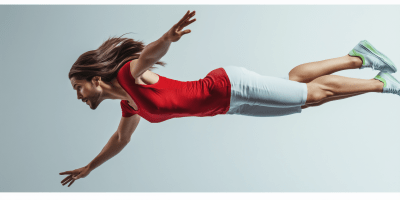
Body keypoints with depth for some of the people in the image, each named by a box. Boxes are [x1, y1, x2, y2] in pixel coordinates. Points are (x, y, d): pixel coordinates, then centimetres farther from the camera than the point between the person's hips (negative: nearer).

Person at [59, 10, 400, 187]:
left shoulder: (130, 75, -18)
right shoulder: (130, 103, 8)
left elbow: (150, 52, -38)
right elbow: (121, 139, 25)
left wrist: (168, 37, -61)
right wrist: (88, 168, 28)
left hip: (229, 87, -8)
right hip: (229, 104, 8)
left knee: (315, 93, 1)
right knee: (294, 79, 20)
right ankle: (358, 56, 32)